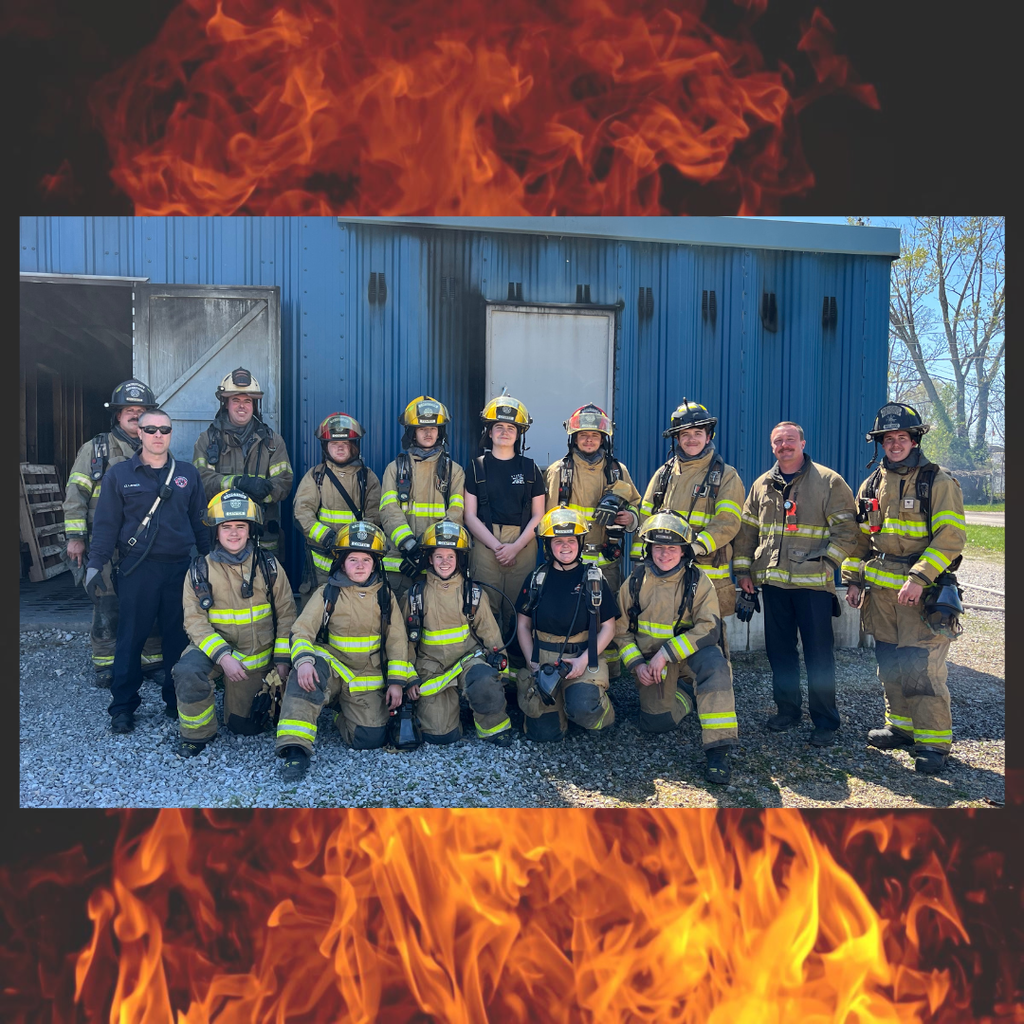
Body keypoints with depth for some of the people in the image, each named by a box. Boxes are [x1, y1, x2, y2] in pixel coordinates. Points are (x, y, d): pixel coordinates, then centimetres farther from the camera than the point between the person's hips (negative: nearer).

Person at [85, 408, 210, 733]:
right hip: (136, 569, -1)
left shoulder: (187, 474, 9)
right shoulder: (119, 474, 4)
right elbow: (106, 524, 2)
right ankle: (123, 706, 15)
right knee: (130, 638, 3)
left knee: (178, 636, 7)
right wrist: (95, 564, -5)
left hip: (179, 568, 2)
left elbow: (200, 522, 11)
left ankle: (177, 700, 19)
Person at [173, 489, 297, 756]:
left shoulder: (268, 566, -5)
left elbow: (286, 613, -1)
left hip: (257, 659, 1)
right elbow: (195, 621, -13)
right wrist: (222, 656, -27)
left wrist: (282, 659, -5)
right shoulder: (200, 571, -9)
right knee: (187, 671, -34)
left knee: (245, 727, 7)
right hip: (215, 648, -1)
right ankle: (197, 734, -8)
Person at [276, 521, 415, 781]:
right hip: (332, 669, -2)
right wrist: (303, 660, -31)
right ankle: (295, 749, -35)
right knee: (308, 667, -37)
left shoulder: (385, 596, 2)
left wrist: (396, 681, -3)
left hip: (368, 679, 2)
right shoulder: (327, 594, -3)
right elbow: (301, 631, -10)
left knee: (370, 739, -14)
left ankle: (343, 712, 22)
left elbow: (397, 640, 5)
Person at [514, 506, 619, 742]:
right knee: (544, 733, -9)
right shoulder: (536, 579, 6)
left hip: (583, 658, -1)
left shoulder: (594, 579, 2)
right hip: (543, 659, 2)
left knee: (583, 709, -30)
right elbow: (523, 625, 10)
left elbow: (608, 627, 3)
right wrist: (532, 662, -4)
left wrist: (584, 660, -10)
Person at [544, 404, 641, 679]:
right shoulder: (557, 471, 5)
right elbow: (549, 517, 8)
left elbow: (635, 504, 20)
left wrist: (630, 517, -3)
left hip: (607, 562, 2)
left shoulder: (619, 471, 11)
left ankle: (609, 671, 18)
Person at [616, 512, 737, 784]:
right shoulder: (635, 582, -3)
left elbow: (709, 627, -20)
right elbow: (622, 630, 4)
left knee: (714, 662, -35)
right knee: (655, 723, -6)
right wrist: (636, 664, -12)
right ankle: (684, 697, 29)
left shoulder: (698, 581, -10)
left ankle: (717, 749, -29)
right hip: (649, 656, 2)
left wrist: (667, 653, -28)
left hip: (690, 647, -2)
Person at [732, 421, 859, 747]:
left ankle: (825, 723, 14)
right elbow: (746, 530, 15)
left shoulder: (829, 482, -2)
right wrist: (743, 569, 9)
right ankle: (787, 710, 28)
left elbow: (846, 529, -3)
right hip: (773, 582, 4)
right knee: (779, 649, 12)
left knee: (819, 653, 1)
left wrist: (826, 560, -14)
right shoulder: (762, 485, 11)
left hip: (813, 583, -4)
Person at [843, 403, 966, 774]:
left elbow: (951, 536, -13)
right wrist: (853, 579, 11)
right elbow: (859, 536, 17)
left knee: (923, 668, -7)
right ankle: (901, 726, 28)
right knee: (890, 665, 13)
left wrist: (918, 578, -21)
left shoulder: (939, 483, -5)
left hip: (923, 593, -5)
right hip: (880, 591, 6)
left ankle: (934, 741, 6)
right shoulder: (871, 486, 12)